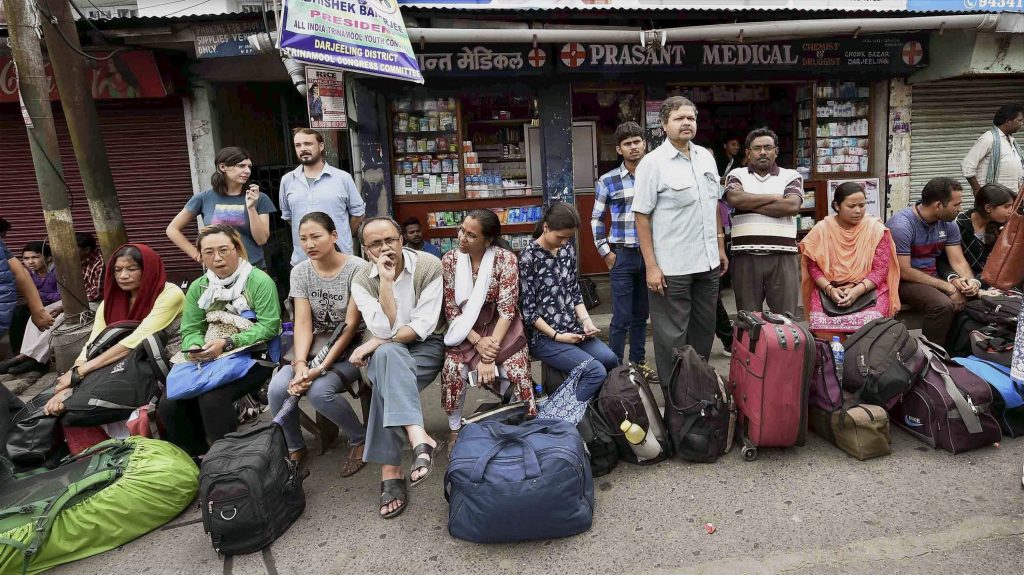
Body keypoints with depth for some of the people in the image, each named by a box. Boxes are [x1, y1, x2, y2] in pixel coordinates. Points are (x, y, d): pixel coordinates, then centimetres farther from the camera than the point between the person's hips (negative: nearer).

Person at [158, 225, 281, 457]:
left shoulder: (259, 281, -8)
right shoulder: (198, 288, 11)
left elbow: (268, 326, -16)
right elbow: (190, 329, 7)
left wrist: (227, 343, -23)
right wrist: (194, 348, -16)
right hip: (210, 361, 6)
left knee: (212, 399, -29)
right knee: (168, 405, -12)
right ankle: (194, 459, 11)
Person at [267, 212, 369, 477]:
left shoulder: (357, 268, -14)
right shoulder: (300, 271, 2)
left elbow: (351, 325, -16)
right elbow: (303, 323, -4)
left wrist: (322, 367, -23)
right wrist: (300, 363, -21)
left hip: (351, 346, -4)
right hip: (316, 345, 5)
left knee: (319, 390, -29)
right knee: (277, 388, -20)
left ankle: (359, 438, 0)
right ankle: (294, 447, 8)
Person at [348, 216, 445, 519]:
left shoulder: (429, 266, -11)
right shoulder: (362, 280, -5)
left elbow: (423, 327, -15)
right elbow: (385, 330, -17)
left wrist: (375, 344, -18)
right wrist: (386, 281, -23)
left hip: (427, 345, -2)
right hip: (388, 351, 2)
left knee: (387, 379, -32)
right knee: (389, 355, -35)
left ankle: (390, 471, -31)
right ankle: (419, 438, -42)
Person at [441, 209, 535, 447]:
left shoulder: (506, 259, -14)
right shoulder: (449, 260, -6)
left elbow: (507, 310, -16)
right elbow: (451, 310, -5)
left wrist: (490, 353, -23)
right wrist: (478, 341, -18)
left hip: (500, 327, -1)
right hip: (467, 331, 2)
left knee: (516, 372, -24)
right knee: (452, 369, -23)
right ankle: (455, 429, 3)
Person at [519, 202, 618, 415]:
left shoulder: (568, 250, 9)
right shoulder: (528, 258, -11)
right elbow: (528, 310, -11)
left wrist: (586, 320, -2)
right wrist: (556, 336, -14)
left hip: (573, 329, 7)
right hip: (544, 336, -6)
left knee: (610, 360, -17)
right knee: (596, 371, -21)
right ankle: (562, 416, -8)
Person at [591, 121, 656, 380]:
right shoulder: (607, 181, -2)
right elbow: (596, 218, 4)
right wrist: (605, 252, 0)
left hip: (650, 254, 3)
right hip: (623, 256, -3)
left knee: (641, 315, 14)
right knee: (622, 318, 0)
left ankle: (638, 362, 28)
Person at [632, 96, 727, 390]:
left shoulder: (706, 157, 9)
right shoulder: (653, 162, -10)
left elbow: (715, 205, 18)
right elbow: (642, 216, -12)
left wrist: (720, 247, 15)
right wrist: (651, 266, -17)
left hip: (708, 262, 7)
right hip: (672, 267, -6)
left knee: (704, 331, 17)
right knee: (673, 337, 4)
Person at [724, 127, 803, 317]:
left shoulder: (791, 176, 12)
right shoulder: (736, 175, 11)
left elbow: (792, 206, -8)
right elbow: (734, 198, -11)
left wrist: (750, 204, -5)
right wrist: (774, 197, -3)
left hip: (783, 256, 0)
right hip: (745, 256, 0)